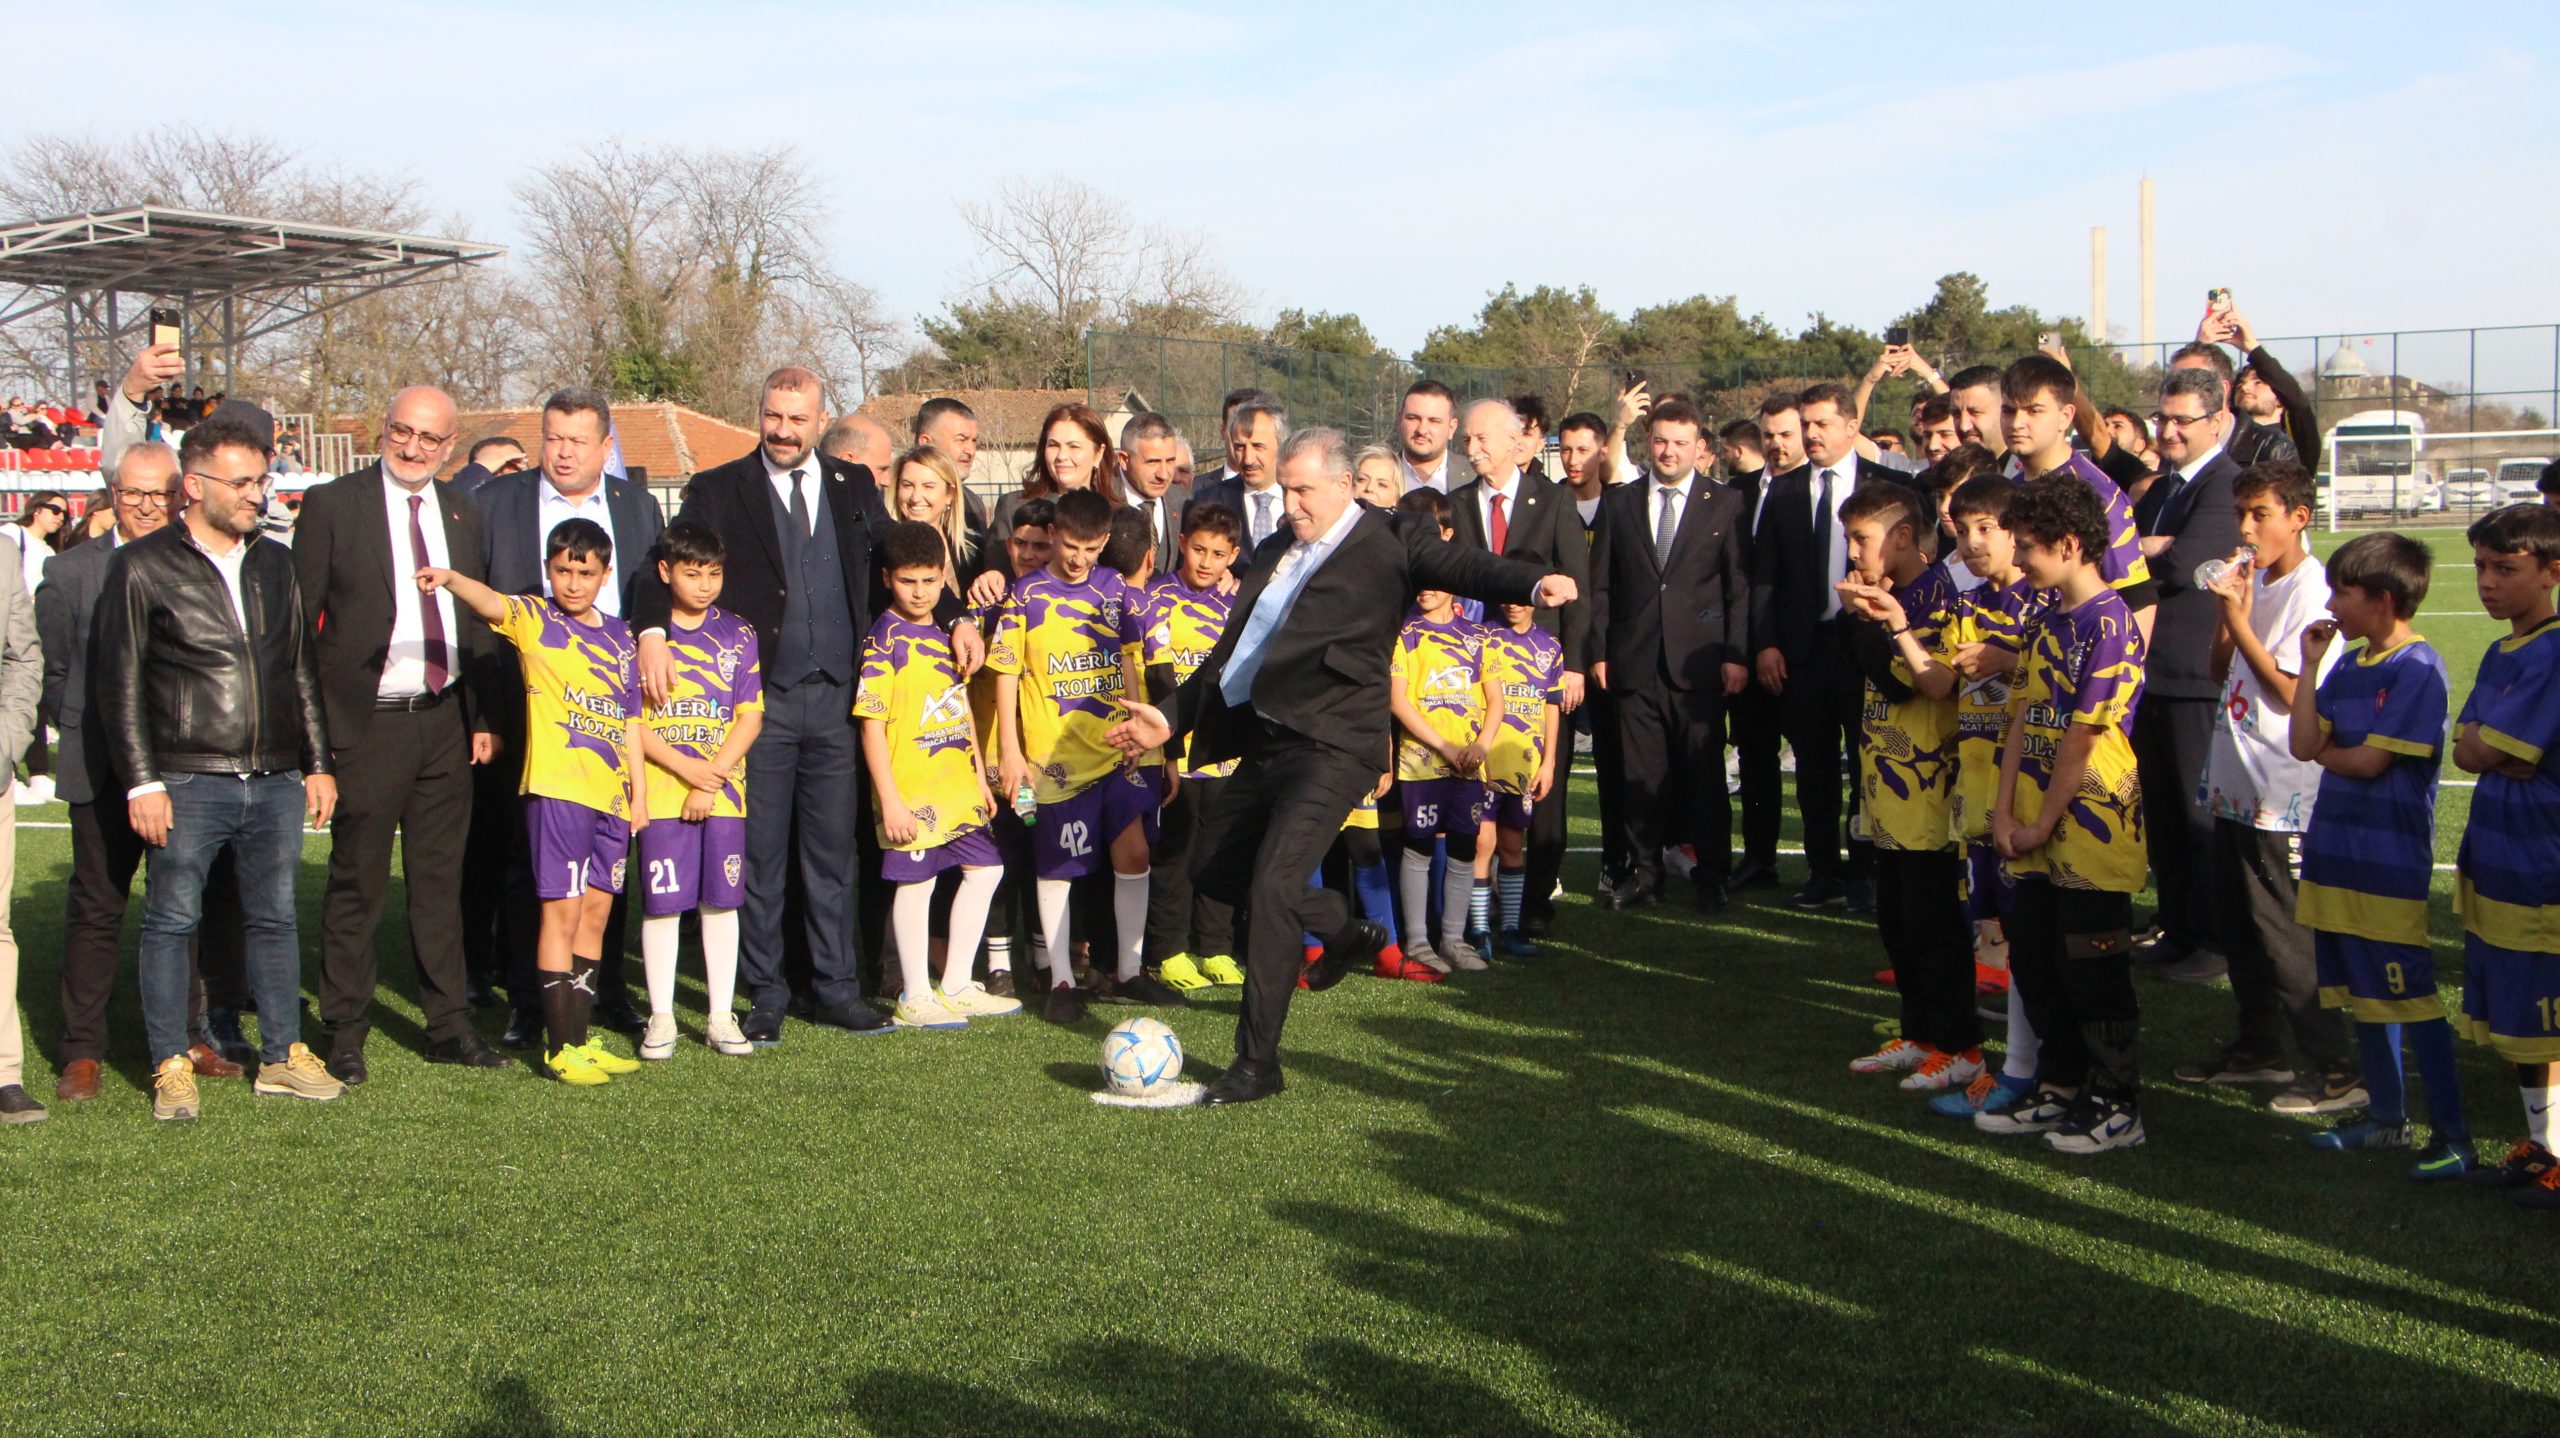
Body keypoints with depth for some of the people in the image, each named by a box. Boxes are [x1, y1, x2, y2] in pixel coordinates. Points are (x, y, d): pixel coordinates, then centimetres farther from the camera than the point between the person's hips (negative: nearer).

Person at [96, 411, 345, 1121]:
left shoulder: (275, 564, 14)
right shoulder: (143, 566, -1)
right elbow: (119, 684, -3)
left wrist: (318, 763, 14)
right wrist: (141, 782, -8)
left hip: (276, 781, 4)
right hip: (188, 783, -4)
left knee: (275, 920, 9)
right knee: (171, 922, 1)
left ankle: (282, 1056, 18)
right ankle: (171, 1067, 10)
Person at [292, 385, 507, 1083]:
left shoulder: (462, 515, 12)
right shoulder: (332, 505, -3)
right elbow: (299, 620, -4)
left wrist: (481, 717, 10)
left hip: (445, 721, 5)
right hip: (366, 723, -4)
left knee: (442, 881, 11)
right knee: (357, 886, 3)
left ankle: (449, 1025, 21)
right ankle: (344, 1034, 14)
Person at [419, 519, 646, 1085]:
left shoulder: (620, 637, 14)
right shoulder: (534, 620, -1)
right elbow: (491, 603, -23)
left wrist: (638, 791, 15)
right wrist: (451, 579, -44)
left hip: (611, 795, 6)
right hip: (558, 788, -6)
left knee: (596, 910, 11)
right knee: (562, 910, -5)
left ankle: (579, 1036, 20)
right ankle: (561, 1046, 1)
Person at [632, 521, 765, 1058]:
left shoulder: (737, 636, 6)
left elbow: (750, 717, 2)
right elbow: (632, 719, -3)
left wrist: (712, 777, -8)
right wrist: (685, 768, -12)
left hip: (724, 789, 2)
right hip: (661, 789, -1)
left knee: (721, 899, 5)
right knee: (661, 902, 1)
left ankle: (720, 1016, 13)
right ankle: (661, 1017, 11)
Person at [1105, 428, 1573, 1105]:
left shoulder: (1388, 541, -2)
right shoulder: (1278, 551, 19)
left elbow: (1461, 565, -19)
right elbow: (1234, 647, 26)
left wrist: (1534, 583, -39)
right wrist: (1171, 717, 24)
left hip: (1331, 745, -9)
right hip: (1263, 744, 9)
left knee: (1272, 883, -18)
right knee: (1213, 866, 18)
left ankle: (1258, 1062, -8)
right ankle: (1345, 931, 37)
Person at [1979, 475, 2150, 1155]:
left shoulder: (2109, 623, -16)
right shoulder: (2049, 620, 12)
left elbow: (2082, 738, -17)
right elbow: (2022, 719, 9)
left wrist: (2043, 822, -13)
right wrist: (2004, 813, 1)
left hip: (2090, 829, -8)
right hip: (2035, 832, 8)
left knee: (2091, 971, 0)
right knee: (2034, 960, 13)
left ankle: (2117, 1105, 13)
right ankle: (2060, 1090, 26)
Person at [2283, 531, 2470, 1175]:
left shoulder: (2417, 668, -14)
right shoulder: (2348, 667, 11)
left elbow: (2369, 761, -18)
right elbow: (2302, 743, 2)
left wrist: (2322, 750, 1)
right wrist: (2310, 665, 0)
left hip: (2390, 864, -8)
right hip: (2337, 856, 9)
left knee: (2412, 998, -4)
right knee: (2361, 994, 15)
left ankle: (2453, 1134, 5)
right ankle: (2387, 1116, 27)